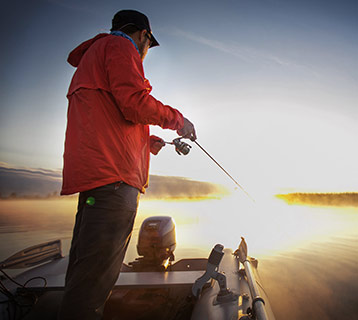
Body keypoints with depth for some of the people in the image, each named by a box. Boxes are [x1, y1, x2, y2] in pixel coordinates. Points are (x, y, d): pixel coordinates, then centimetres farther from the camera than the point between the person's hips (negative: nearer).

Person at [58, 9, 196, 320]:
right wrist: (179, 120, 1)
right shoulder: (120, 46, 4)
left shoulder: (91, 55, 35)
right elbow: (135, 102, -14)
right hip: (112, 176, -11)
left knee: (84, 273, 12)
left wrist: (146, 141, 33)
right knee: (95, 275, -12)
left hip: (92, 176, 11)